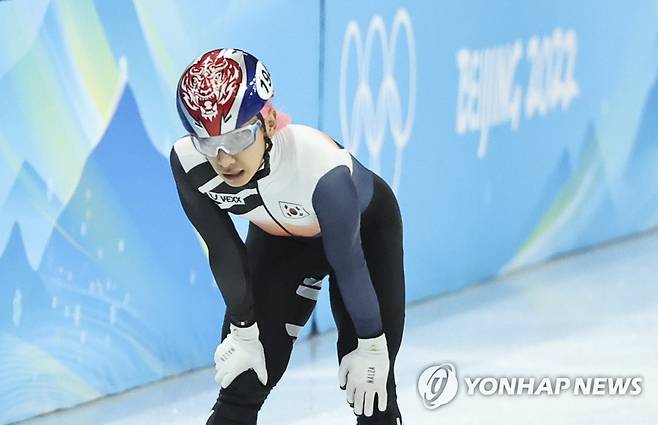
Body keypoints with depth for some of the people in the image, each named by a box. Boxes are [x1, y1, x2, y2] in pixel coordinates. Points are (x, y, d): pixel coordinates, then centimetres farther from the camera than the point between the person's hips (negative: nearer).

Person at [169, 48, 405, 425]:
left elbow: (347, 263, -28)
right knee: (241, 383, -4)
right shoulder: (188, 163, -32)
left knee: (370, 392, -3)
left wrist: (371, 346, -16)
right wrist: (244, 331, -7)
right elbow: (224, 250, -15)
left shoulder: (323, 167, -43)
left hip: (367, 228, -3)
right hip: (279, 236, 3)